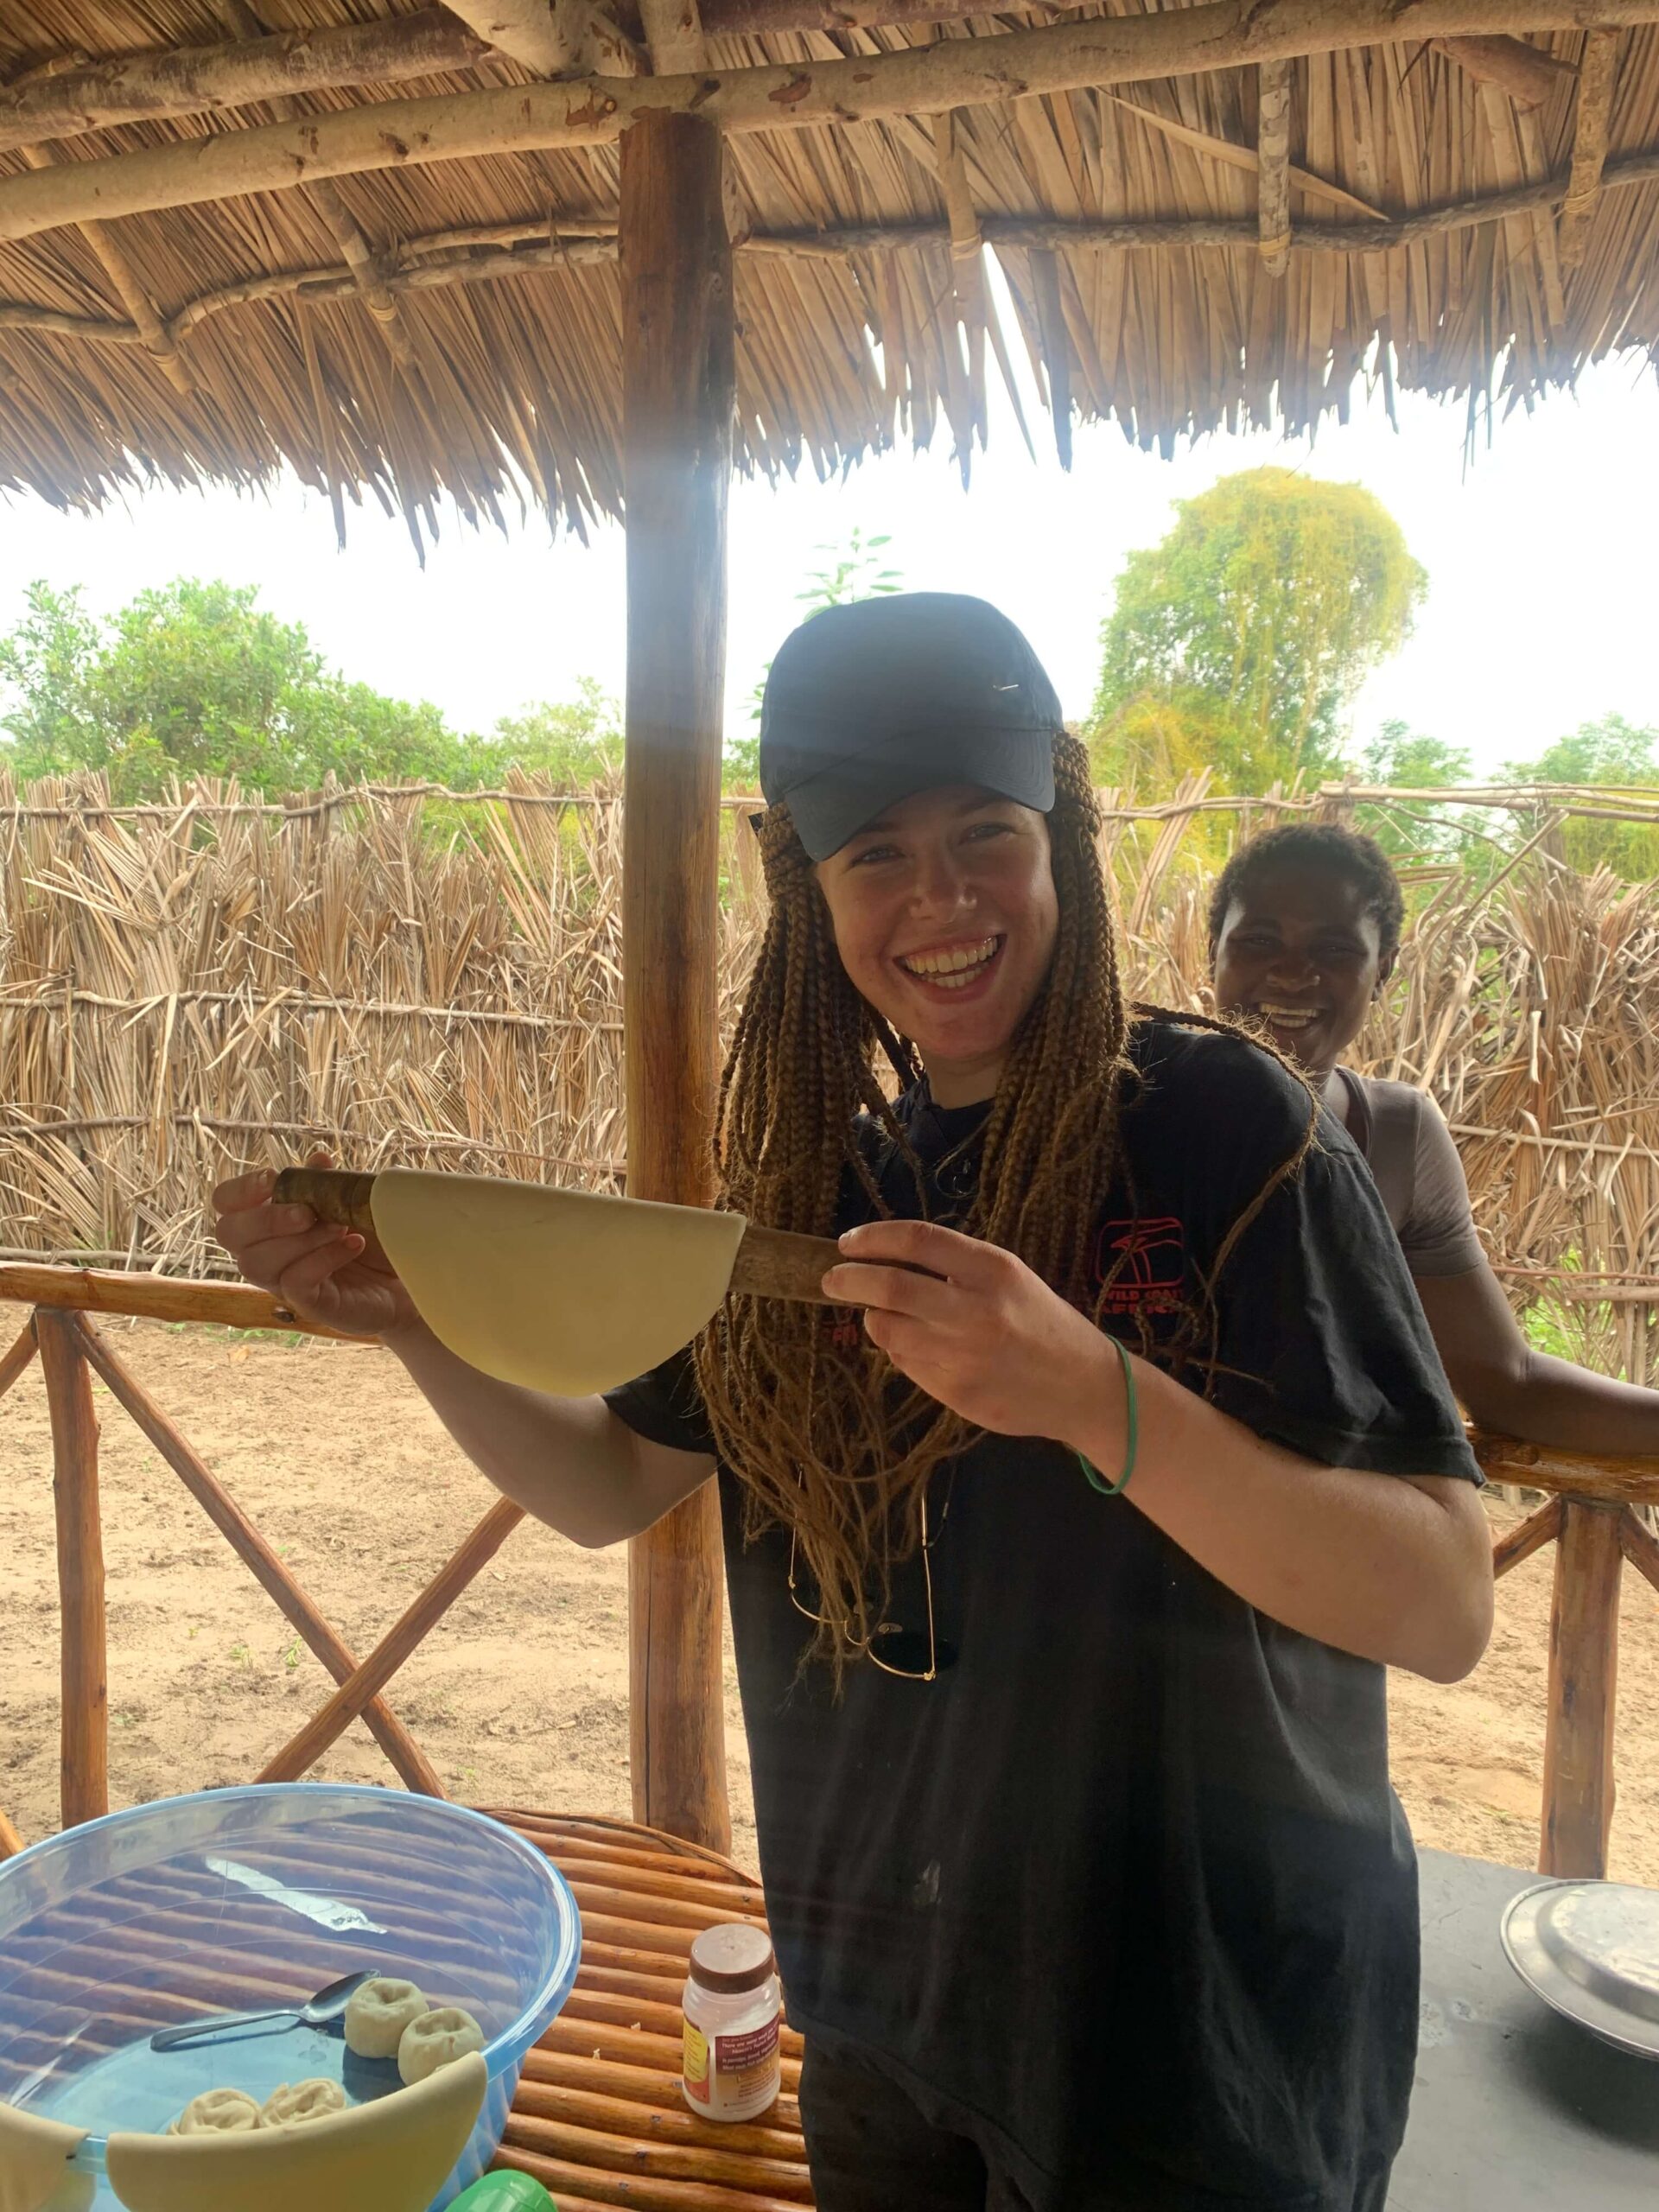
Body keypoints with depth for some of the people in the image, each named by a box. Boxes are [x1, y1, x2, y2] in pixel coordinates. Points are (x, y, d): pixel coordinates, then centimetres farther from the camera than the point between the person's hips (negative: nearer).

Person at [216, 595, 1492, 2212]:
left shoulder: (1221, 1126, -18)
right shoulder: (820, 1177, -2)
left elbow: (1446, 1611, -23)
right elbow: (614, 1484, 4)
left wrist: (1091, 1394, -37)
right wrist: (410, 1322, -11)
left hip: (1197, 2037, -4)